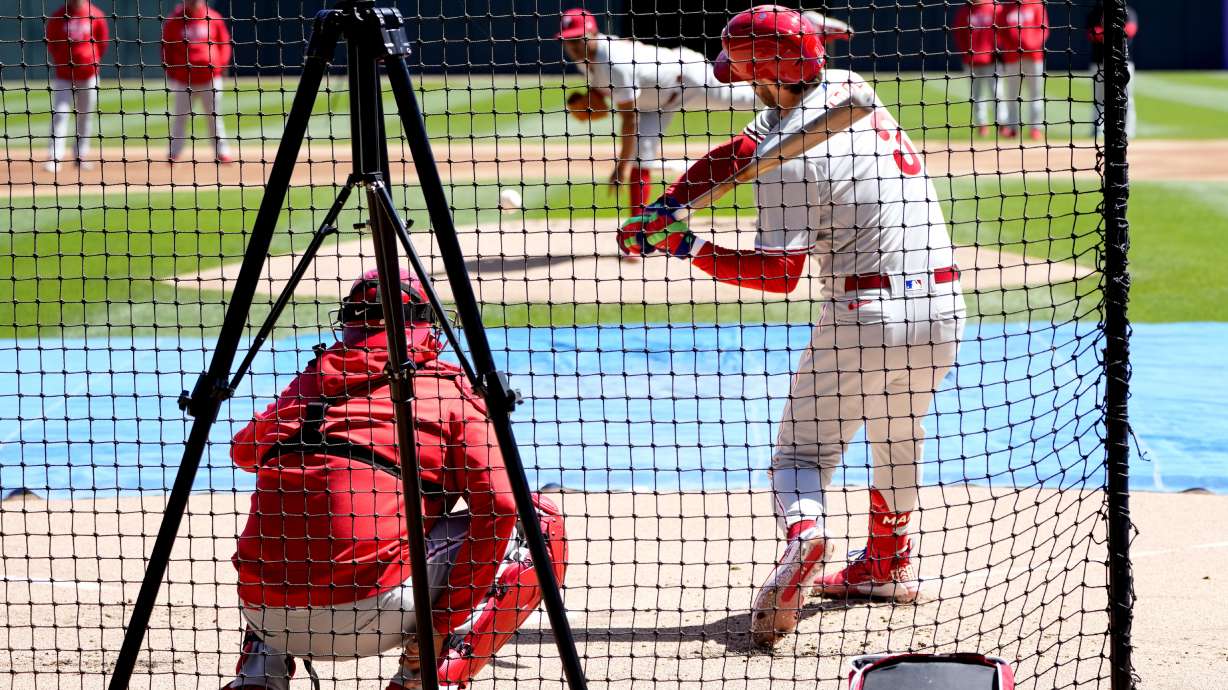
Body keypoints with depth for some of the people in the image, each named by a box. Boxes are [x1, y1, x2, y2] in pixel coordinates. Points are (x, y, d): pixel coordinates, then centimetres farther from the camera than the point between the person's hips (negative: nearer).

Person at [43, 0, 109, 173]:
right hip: (63, 76, -2)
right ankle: (53, 159, -14)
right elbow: (51, 43, 7)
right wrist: (60, 62, 2)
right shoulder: (57, 17, -3)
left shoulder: (95, 15, -1)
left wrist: (95, 60, 6)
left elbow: (103, 41, 10)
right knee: (59, 115, -11)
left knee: (86, 116, 9)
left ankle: (80, 157, 22)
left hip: (89, 74, 2)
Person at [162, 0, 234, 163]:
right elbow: (166, 47, 7)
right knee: (180, 117, 3)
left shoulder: (214, 18, 1)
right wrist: (170, 70, 1)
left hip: (210, 78, 0)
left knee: (215, 117, 5)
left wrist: (221, 66, -1)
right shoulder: (174, 20, 0)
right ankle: (174, 154, 10)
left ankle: (222, 152, 10)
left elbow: (224, 44, 9)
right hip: (182, 80, 0)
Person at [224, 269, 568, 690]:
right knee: (541, 528, 9)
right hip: (372, 602, -5)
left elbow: (243, 451, 32)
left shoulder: (315, 377, 19)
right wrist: (446, 627, 2)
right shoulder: (450, 389, 9)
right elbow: (499, 506, -2)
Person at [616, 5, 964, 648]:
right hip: (944, 307, 7)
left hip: (866, 313, -7)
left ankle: (802, 529, -24)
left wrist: (690, 248, -8)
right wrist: (665, 207, 2)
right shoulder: (848, 87, 7)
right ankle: (887, 566, 37)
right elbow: (736, 154, 10)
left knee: (803, 450, 5)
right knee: (899, 443, 28)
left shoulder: (791, 160, -16)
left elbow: (778, 273, -13)